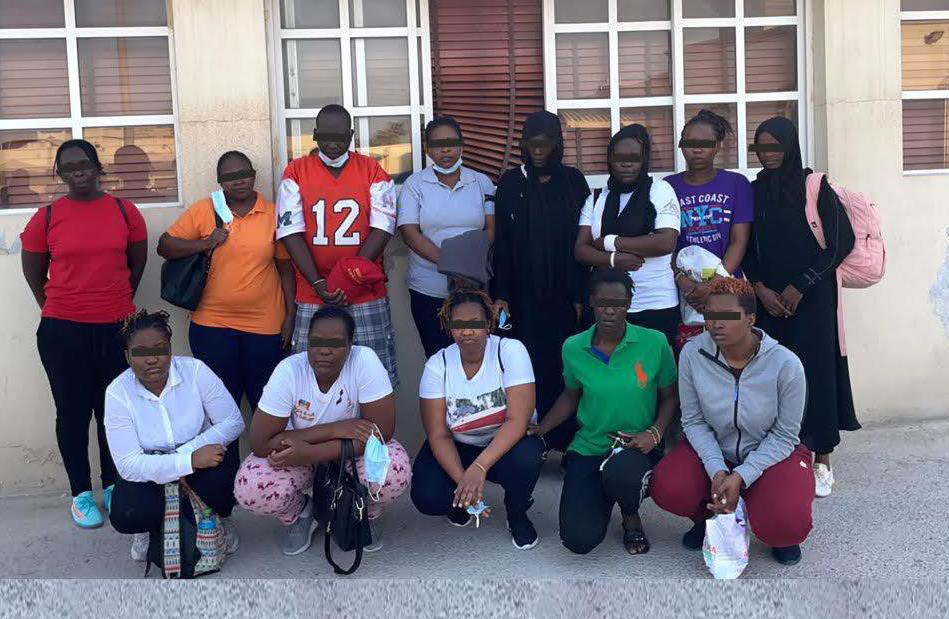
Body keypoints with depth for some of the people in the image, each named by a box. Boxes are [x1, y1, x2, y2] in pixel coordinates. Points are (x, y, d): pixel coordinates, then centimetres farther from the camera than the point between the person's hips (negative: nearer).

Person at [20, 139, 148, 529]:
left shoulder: (125, 211, 1)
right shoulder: (46, 217, -2)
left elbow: (137, 263, 12)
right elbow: (33, 272, 8)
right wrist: (58, 309, 8)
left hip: (117, 328, 1)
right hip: (64, 332, -1)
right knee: (73, 412, 7)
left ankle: (112, 486, 25)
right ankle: (81, 493, 20)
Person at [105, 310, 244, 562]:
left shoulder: (194, 370, -17)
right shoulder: (117, 392, -18)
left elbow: (233, 422, -13)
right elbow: (128, 464, -23)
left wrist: (187, 451, -26)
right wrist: (190, 461, -36)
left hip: (201, 456, 0)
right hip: (149, 471, 0)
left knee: (220, 480, -34)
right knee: (125, 516, -30)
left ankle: (221, 519, 3)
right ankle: (151, 526, 9)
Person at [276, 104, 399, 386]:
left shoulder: (372, 170, 6)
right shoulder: (296, 172, 6)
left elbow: (382, 228, -2)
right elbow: (291, 232, -1)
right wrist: (318, 283, -12)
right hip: (312, 297, 0)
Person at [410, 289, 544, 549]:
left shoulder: (510, 351, -19)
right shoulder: (438, 365, -12)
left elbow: (518, 420, -27)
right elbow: (438, 435, -13)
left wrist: (478, 468, -38)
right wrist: (462, 479, -31)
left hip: (507, 441, -1)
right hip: (458, 447, 2)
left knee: (526, 457, -36)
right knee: (427, 498, -24)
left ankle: (517, 513, -1)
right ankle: (461, 498, 14)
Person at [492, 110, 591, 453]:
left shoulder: (573, 181, 6)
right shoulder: (510, 183, 5)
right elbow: (502, 243, 3)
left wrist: (580, 295, -3)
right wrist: (501, 295, -4)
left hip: (564, 294, 0)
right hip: (524, 295, 0)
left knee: (565, 366, -2)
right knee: (528, 367, -3)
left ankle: (568, 441, 7)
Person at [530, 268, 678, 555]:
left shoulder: (654, 343, -9)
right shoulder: (573, 348, -3)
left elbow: (670, 396, 2)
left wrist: (654, 433, -15)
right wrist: (540, 429, 1)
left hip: (638, 446, -2)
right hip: (589, 447, 2)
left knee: (621, 470, -40)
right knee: (579, 540, -15)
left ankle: (631, 518, 0)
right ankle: (603, 495, 23)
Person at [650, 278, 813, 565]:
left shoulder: (786, 364, -23)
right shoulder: (692, 354, -17)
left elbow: (784, 435, -13)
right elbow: (693, 421, -8)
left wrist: (741, 476, -23)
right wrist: (717, 471, -21)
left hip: (771, 455, -2)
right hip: (714, 449, 2)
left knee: (786, 526, -29)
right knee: (667, 488, -26)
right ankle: (708, 518, 12)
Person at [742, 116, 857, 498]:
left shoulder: (815, 187, -2)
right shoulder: (754, 192, 9)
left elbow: (842, 241, -5)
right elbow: (747, 250, 10)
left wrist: (799, 287, -9)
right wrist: (761, 289, -5)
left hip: (811, 297, -3)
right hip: (769, 298, 3)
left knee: (814, 371, -4)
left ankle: (821, 461, 4)